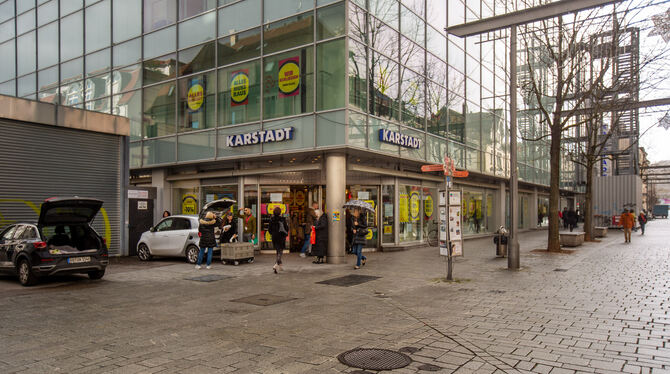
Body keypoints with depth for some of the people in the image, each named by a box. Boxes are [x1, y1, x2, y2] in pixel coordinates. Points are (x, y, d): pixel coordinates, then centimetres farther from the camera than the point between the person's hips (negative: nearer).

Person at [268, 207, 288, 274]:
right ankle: (276, 265, -18)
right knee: (280, 251, 0)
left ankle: (279, 265, 28)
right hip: (281, 236, -4)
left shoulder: (271, 219, -3)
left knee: (278, 250, 19)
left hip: (274, 237, 4)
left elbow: (269, 229, 2)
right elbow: (286, 228, -9)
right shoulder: (282, 219, -11)